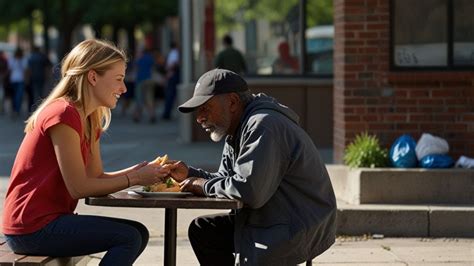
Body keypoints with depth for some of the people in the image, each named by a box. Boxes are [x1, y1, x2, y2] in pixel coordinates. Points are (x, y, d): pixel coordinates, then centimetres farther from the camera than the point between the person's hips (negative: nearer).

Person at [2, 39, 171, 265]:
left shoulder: (90, 120, 15)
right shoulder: (64, 114, -17)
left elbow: (96, 177, 11)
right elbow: (79, 187, -17)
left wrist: (139, 171, -3)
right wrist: (134, 179, -10)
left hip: (50, 219, 10)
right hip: (32, 228, -10)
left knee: (138, 233, 7)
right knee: (128, 237, -16)